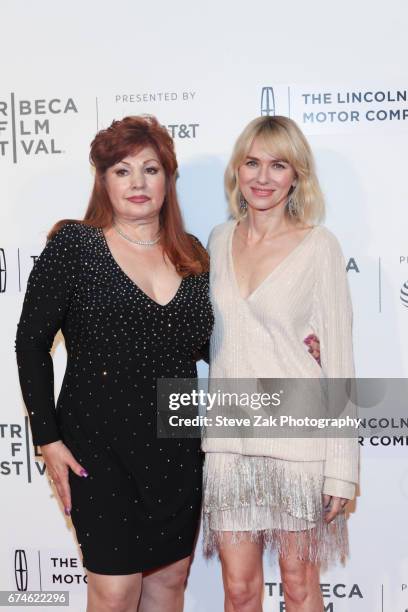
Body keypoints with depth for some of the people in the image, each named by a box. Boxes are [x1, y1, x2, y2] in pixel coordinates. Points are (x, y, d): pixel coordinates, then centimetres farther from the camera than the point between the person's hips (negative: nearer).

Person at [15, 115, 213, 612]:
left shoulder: (192, 256, 6)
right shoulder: (74, 245, -6)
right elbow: (32, 343, -5)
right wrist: (48, 438, -9)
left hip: (177, 447, 4)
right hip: (100, 446, -4)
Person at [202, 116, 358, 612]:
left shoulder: (318, 246, -7)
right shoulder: (219, 240, 6)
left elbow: (339, 357, -7)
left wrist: (342, 468, -8)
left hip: (297, 436, -3)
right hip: (229, 437, 4)